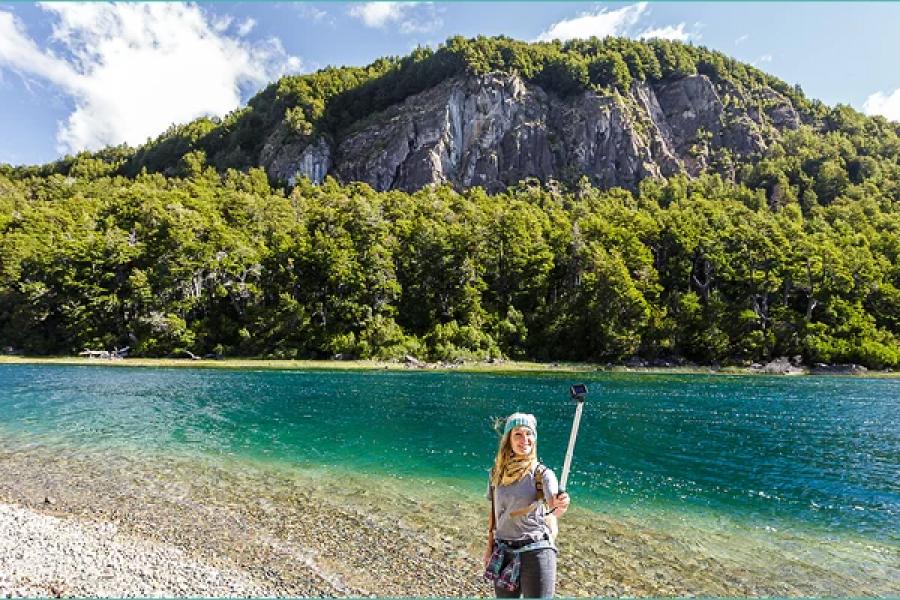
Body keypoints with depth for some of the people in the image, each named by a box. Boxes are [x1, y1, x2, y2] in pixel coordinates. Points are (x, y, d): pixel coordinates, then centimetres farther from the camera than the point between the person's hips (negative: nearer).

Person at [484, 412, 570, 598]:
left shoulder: (542, 474, -10)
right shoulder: (497, 472, 1)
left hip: (536, 552, -4)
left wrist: (561, 506, -48)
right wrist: (489, 547, 11)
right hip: (503, 554, 4)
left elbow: (554, 506, -28)